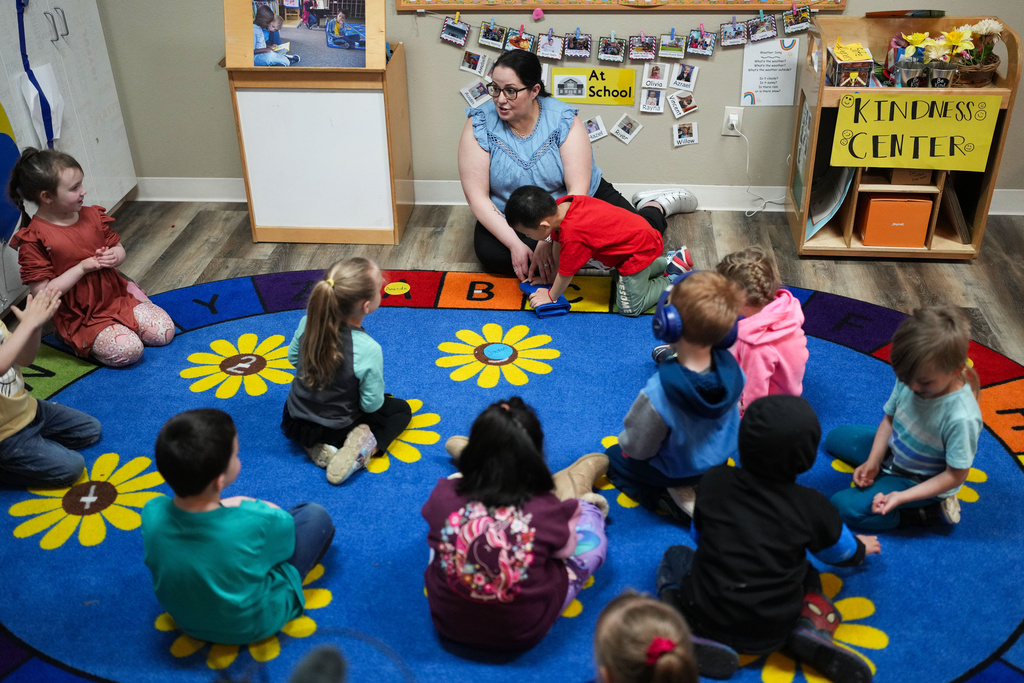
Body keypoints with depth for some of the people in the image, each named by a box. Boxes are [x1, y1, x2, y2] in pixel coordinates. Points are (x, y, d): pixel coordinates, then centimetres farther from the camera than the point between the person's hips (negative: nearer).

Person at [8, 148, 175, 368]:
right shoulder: (33, 240, -17)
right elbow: (43, 294, -18)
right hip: (80, 319, -5)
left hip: (118, 298, 6)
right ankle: (83, 343, 5)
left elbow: (118, 248, 16)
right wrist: (82, 268, -23)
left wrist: (114, 256, -10)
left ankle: (121, 327, 16)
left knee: (164, 331, -8)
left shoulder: (92, 216, 2)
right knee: (127, 350, -24)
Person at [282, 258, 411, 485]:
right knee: (401, 409, 19)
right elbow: (371, 404, -20)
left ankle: (316, 447, 11)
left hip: (295, 423, 4)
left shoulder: (309, 321, -18)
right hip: (337, 431, -4)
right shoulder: (368, 350, -32)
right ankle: (366, 448, -8)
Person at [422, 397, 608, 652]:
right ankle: (581, 499, 46)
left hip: (447, 623, 3)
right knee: (590, 522, 14)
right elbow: (565, 549, -6)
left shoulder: (444, 496, -23)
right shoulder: (547, 512, -29)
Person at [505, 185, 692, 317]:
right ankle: (668, 262, 31)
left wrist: (550, 296, 0)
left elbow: (566, 274, -17)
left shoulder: (573, 236, -33)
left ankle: (672, 282, 4)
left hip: (639, 250, -10)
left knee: (630, 308, -8)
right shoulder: (561, 205, -9)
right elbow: (558, 244, 8)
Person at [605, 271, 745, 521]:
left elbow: (636, 448, -25)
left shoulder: (658, 393, -43)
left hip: (675, 470, -6)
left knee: (614, 459, 22)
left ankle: (674, 500, 5)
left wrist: (625, 441, -1)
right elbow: (734, 412, -5)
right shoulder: (731, 368, -27)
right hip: (721, 458, 6)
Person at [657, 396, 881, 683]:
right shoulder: (811, 505, -7)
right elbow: (843, 553, 14)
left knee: (675, 554, 28)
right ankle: (810, 629, 0)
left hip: (706, 617, -1)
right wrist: (861, 547, 40)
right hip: (772, 634, 1)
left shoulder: (714, 480, -6)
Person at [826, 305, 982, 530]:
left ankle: (934, 511, -6)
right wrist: (872, 462, -11)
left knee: (845, 506, -16)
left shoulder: (962, 418, -39)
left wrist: (902, 496, -28)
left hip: (922, 482, -7)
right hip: (893, 450, 8)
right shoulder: (910, 378, -21)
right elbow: (889, 419, -2)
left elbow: (956, 475, -26)